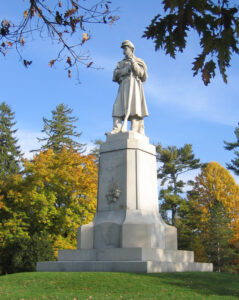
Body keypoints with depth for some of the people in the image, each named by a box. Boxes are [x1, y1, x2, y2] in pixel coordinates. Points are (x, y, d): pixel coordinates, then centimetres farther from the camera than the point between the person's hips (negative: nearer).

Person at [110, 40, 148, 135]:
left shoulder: (139, 61, 17)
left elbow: (141, 73, 0)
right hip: (123, 86, 4)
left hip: (134, 85, -4)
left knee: (134, 107, -17)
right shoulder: (121, 63, 27)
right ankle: (116, 129, -23)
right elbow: (115, 75, 13)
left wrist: (133, 62, -3)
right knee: (118, 106, -13)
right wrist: (126, 69, 0)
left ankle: (135, 131, -26)